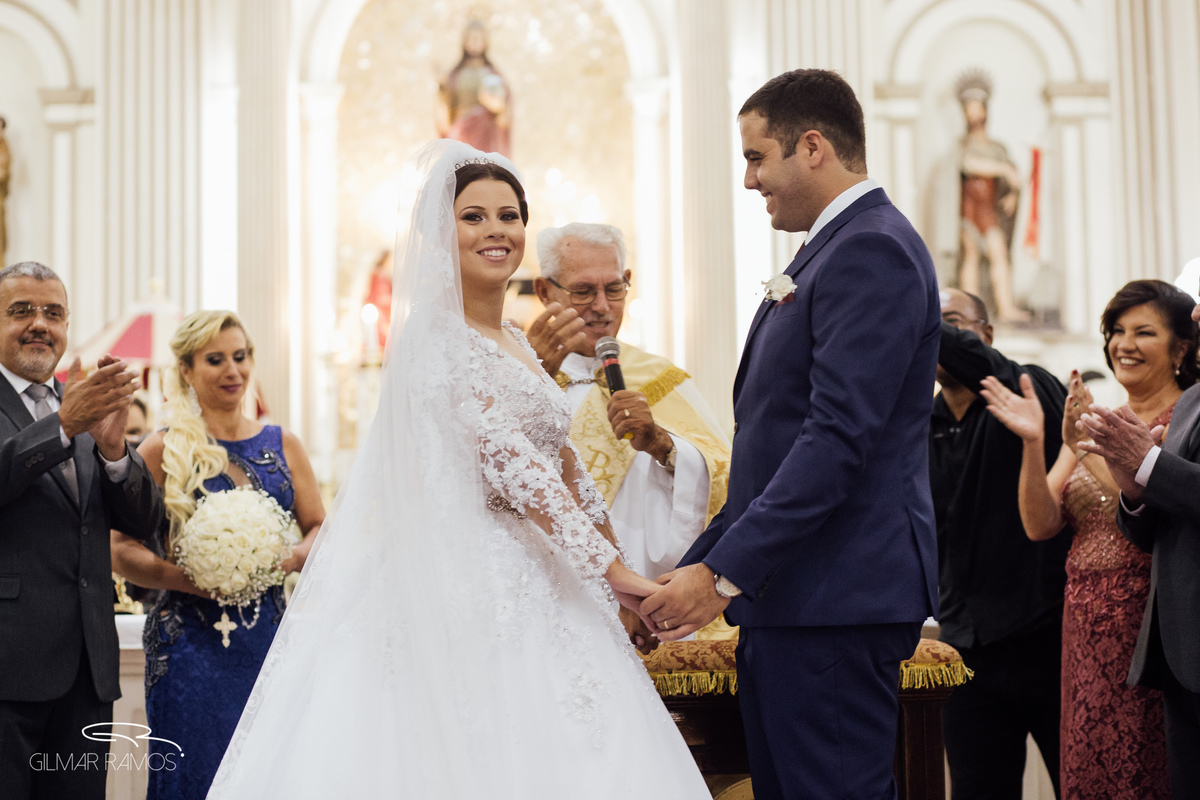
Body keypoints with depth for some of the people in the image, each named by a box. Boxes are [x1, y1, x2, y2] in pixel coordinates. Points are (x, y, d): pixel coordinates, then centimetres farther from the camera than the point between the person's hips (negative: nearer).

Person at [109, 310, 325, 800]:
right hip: (192, 643, -3)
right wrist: (183, 576, -16)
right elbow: (121, 549, -1)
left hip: (270, 636, 3)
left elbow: (321, 529, 14)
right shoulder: (163, 450, 1)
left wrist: (292, 557, -6)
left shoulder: (282, 445, 11)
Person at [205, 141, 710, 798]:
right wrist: (612, 568, -20)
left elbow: (563, 467, 20)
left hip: (534, 586, 8)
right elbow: (510, 462, -18)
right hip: (475, 588, -8)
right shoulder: (439, 336, -10)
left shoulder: (516, 344, 17)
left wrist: (626, 575, 17)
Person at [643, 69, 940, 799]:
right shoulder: (832, 251, 19)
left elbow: (838, 437, -21)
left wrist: (723, 573, -21)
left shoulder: (873, 250, -12)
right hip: (789, 597, 10)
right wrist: (697, 565, 18)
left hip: (836, 600, -10)